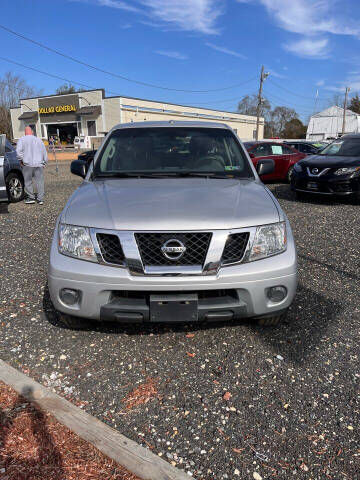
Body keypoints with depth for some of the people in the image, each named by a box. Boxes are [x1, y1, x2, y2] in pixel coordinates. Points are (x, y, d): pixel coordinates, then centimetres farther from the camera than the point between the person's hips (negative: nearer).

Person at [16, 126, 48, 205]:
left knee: (28, 182, 9)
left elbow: (18, 150, -10)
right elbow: (44, 152, 15)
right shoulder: (38, 140, 12)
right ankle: (40, 199, 4)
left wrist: (21, 160, 0)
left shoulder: (22, 139, 3)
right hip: (39, 164, 2)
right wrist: (45, 163, 22)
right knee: (40, 182, 4)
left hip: (28, 164, -2)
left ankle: (31, 198, 13)